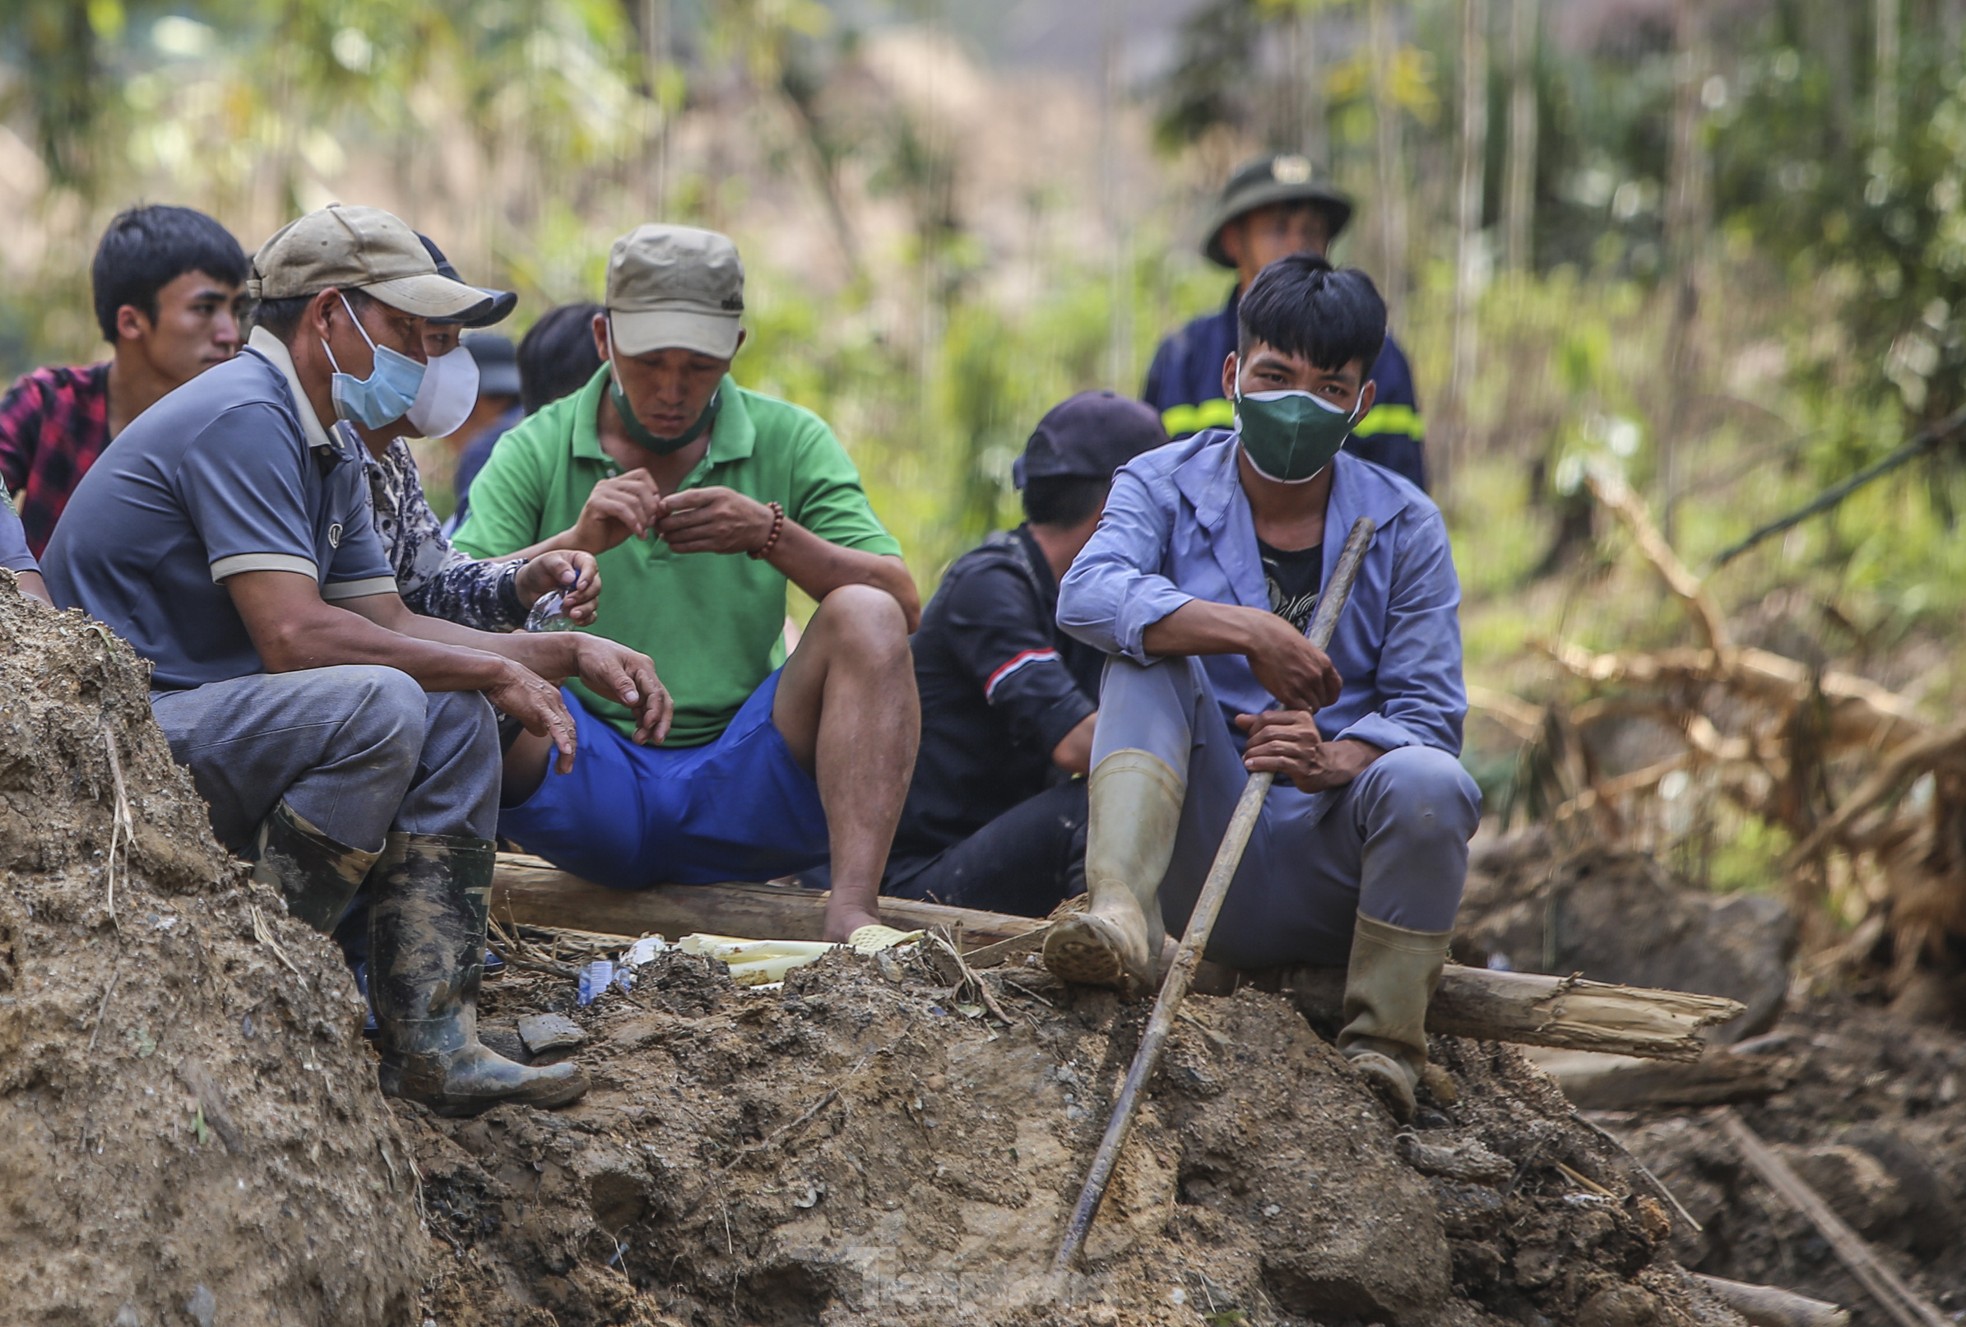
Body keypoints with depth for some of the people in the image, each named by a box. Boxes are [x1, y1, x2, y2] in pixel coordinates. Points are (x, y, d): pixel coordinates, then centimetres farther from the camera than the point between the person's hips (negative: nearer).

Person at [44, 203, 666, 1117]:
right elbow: (293, 635, -25)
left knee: (455, 717, 1)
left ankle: (429, 1039, -8)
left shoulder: (325, 448, 16)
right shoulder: (244, 417, -17)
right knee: (378, 707, -28)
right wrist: (495, 672, -16)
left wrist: (573, 654, 9)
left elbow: (392, 625, 18)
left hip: (196, 717, 10)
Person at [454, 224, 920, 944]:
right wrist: (575, 541, -23)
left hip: (738, 786, 1)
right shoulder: (535, 453, 5)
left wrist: (772, 535, -19)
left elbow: (903, 607, -4)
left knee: (863, 616, -22)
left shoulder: (790, 442, 7)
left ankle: (852, 914, -33)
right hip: (589, 795, -1)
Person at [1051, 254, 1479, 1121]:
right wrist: (1249, 633, -32)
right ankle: (1119, 916, -39)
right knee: (1149, 654, -21)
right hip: (1203, 849, 0)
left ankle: (1383, 1049, -14)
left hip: (1325, 875, 0)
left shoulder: (1402, 527, 4)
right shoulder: (1166, 487, 2)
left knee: (1428, 782, -30)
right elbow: (1088, 596, -20)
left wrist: (1334, 762, -27)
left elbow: (1430, 713, -5)